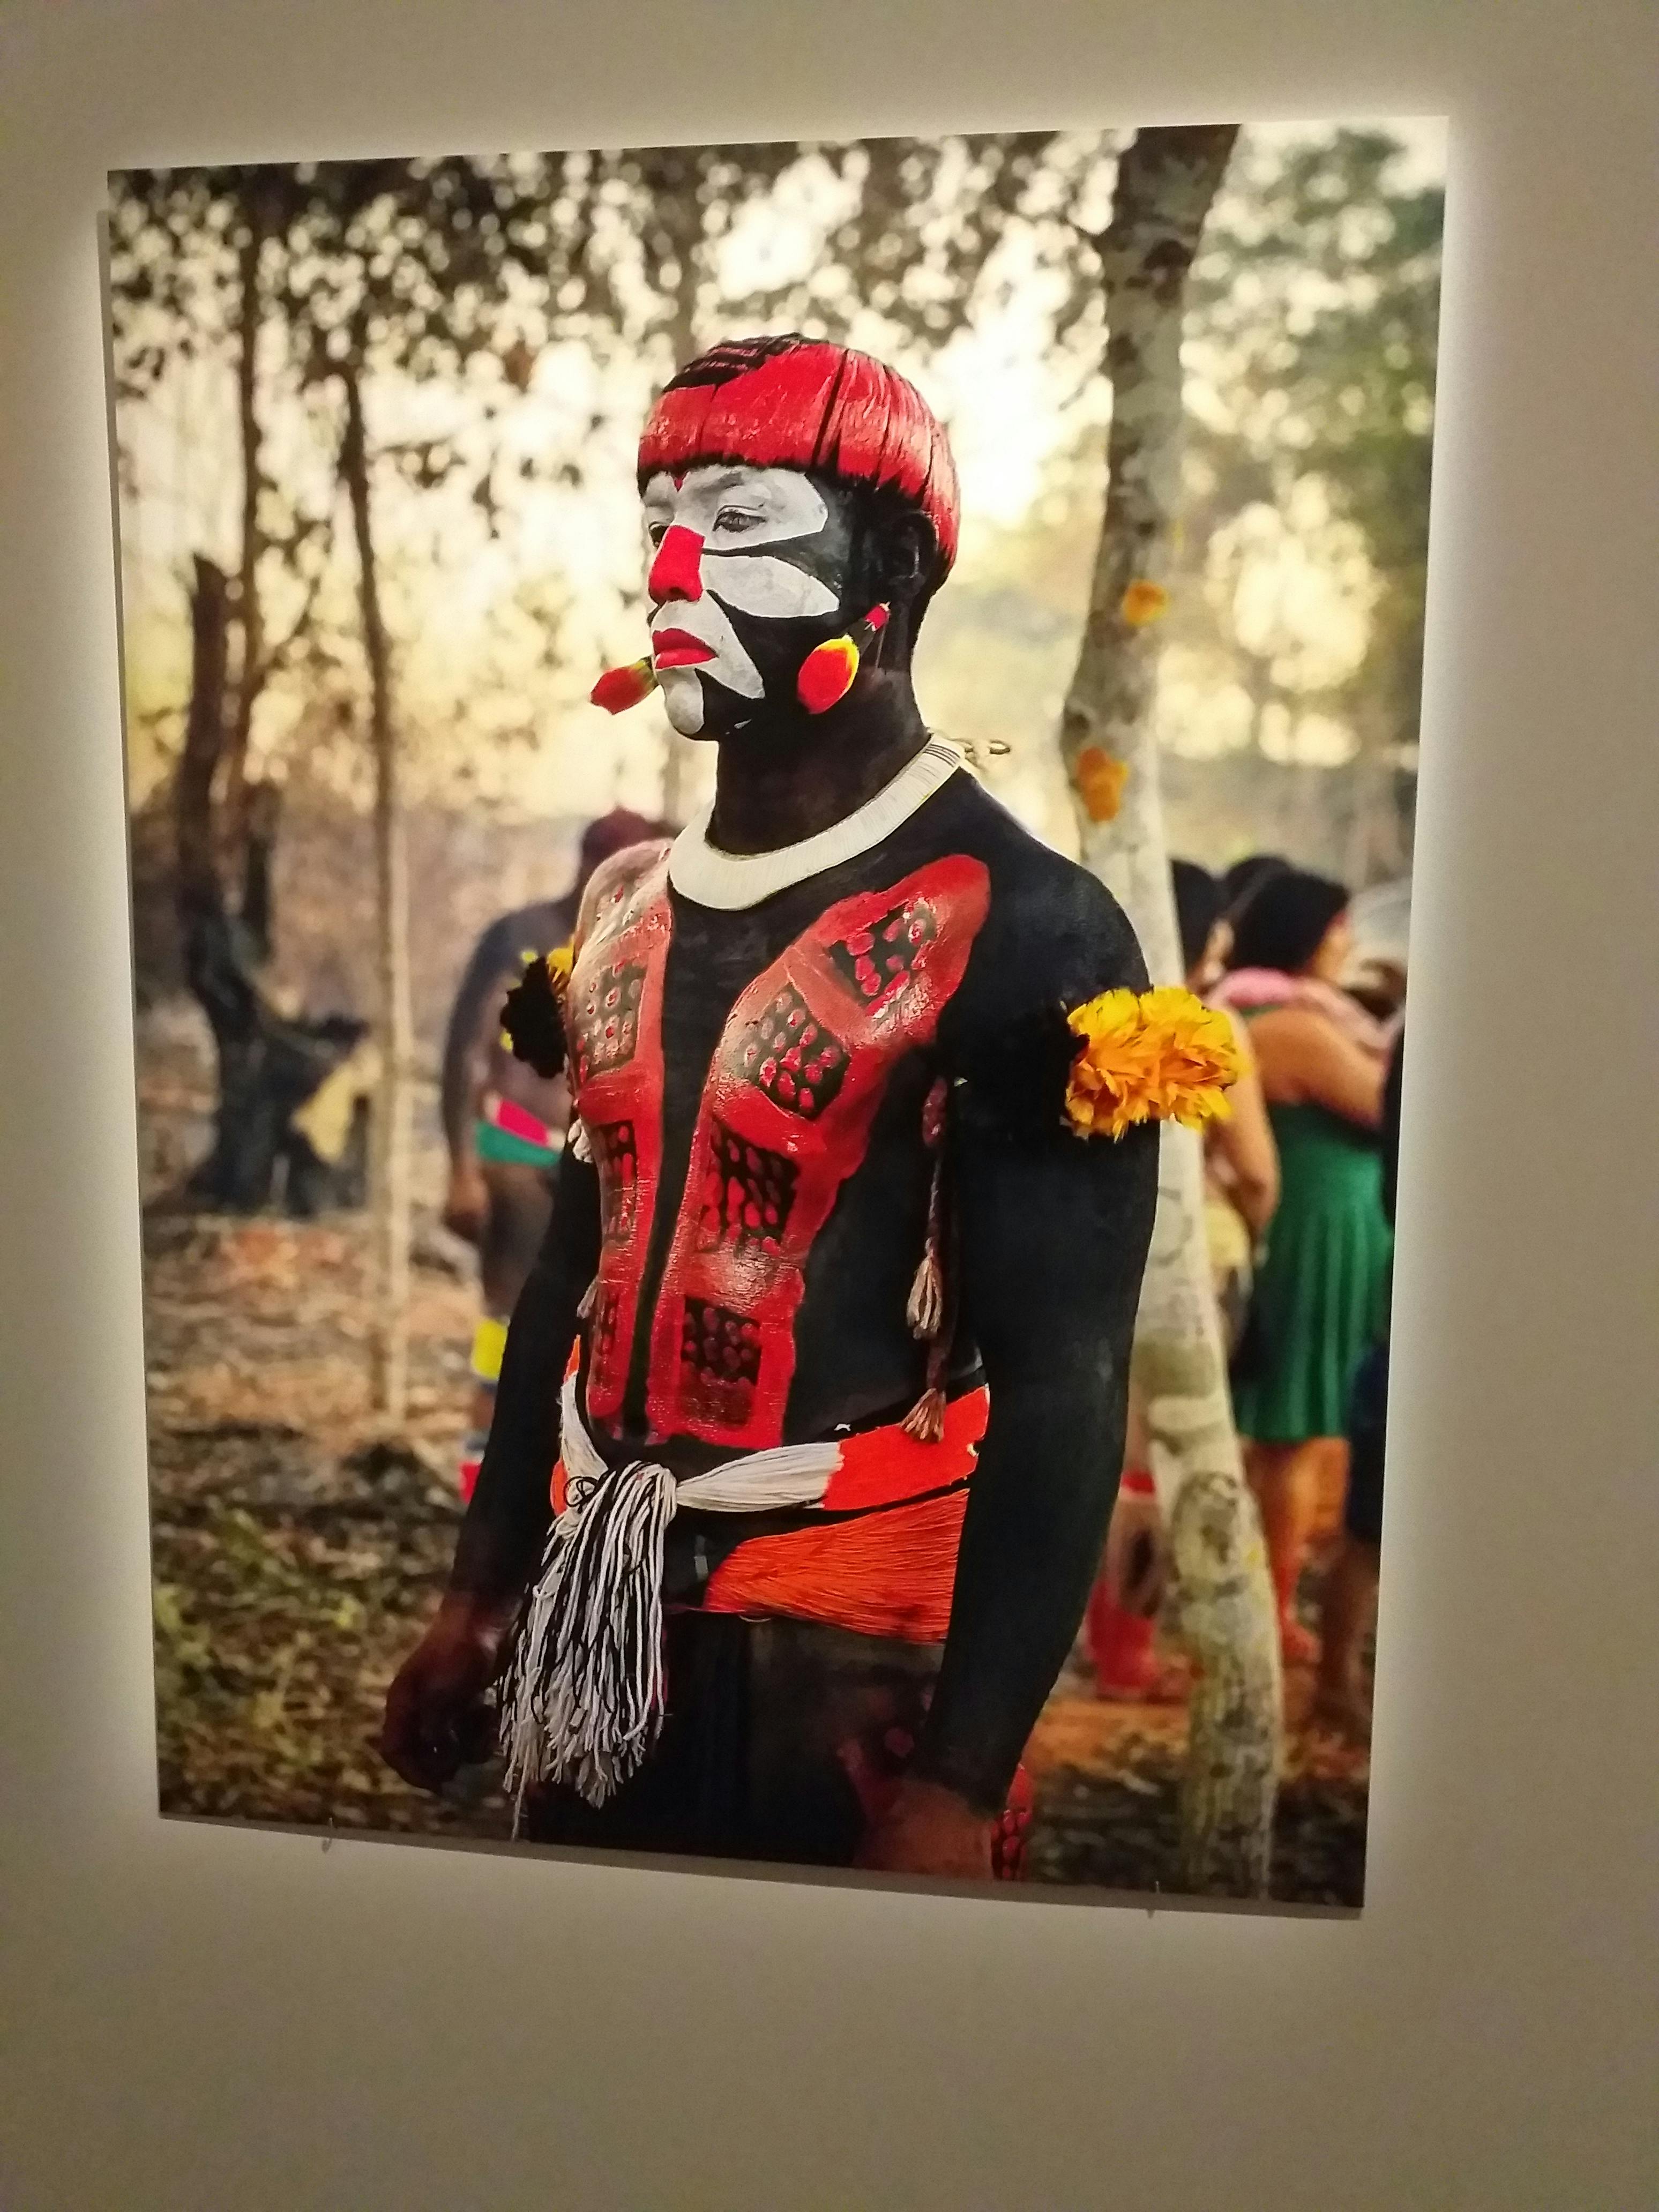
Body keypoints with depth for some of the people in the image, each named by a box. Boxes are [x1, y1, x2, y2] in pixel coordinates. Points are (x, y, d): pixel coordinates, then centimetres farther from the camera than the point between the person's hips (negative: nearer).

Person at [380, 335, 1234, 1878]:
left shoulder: (1020, 931, -15)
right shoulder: (622, 909, 6)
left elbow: (1060, 1387, -15)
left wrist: (960, 1780, -14)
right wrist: (483, 1585, 16)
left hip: (852, 1646, -6)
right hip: (593, 1611, 7)